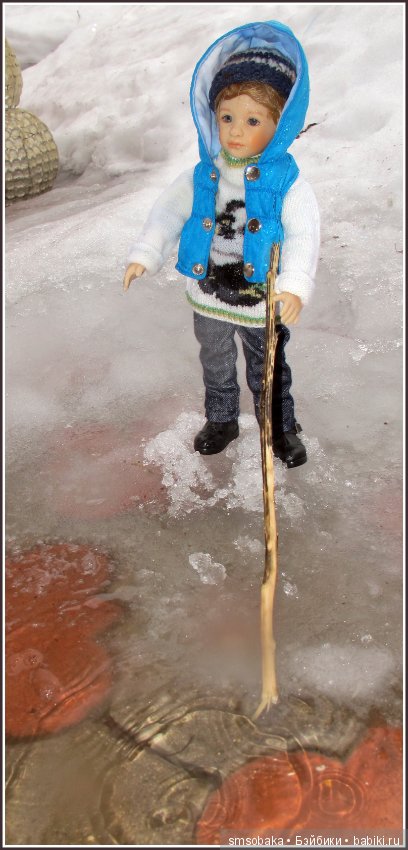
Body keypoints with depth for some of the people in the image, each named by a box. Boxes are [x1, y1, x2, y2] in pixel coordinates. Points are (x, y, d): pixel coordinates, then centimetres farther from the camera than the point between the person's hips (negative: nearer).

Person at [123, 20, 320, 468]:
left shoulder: (287, 182, -16)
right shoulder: (202, 176, -6)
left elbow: (303, 236, -20)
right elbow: (169, 211, 2)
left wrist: (295, 286, -33)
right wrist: (144, 255, -8)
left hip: (263, 302, -3)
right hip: (208, 297, 4)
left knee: (269, 371, 14)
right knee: (215, 365, 22)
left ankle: (281, 428, 37)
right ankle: (221, 420, 45)